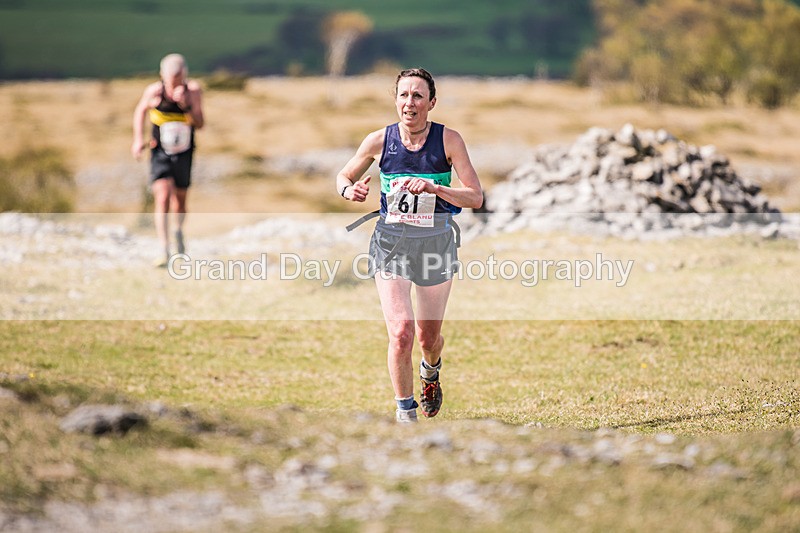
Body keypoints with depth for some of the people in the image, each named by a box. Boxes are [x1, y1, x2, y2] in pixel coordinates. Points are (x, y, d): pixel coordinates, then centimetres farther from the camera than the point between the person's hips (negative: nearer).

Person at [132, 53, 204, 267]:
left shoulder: (193, 90, -13)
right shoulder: (154, 91, -14)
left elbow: (199, 123, -16)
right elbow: (140, 111, 6)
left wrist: (185, 105, -31)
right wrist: (138, 138, -1)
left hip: (184, 153, 2)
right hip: (160, 153, -2)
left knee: (179, 200, 13)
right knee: (162, 198, -19)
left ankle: (179, 230, 47)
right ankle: (164, 250, -23)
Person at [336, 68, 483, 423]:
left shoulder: (448, 140, -10)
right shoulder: (379, 141, -6)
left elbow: (475, 197, -14)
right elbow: (344, 176, 10)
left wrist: (433, 187, -29)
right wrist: (349, 190, -13)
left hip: (436, 242, 0)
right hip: (391, 242, 0)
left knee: (429, 336, 13)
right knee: (401, 332, -17)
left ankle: (430, 372, 50)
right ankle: (405, 412, 0)